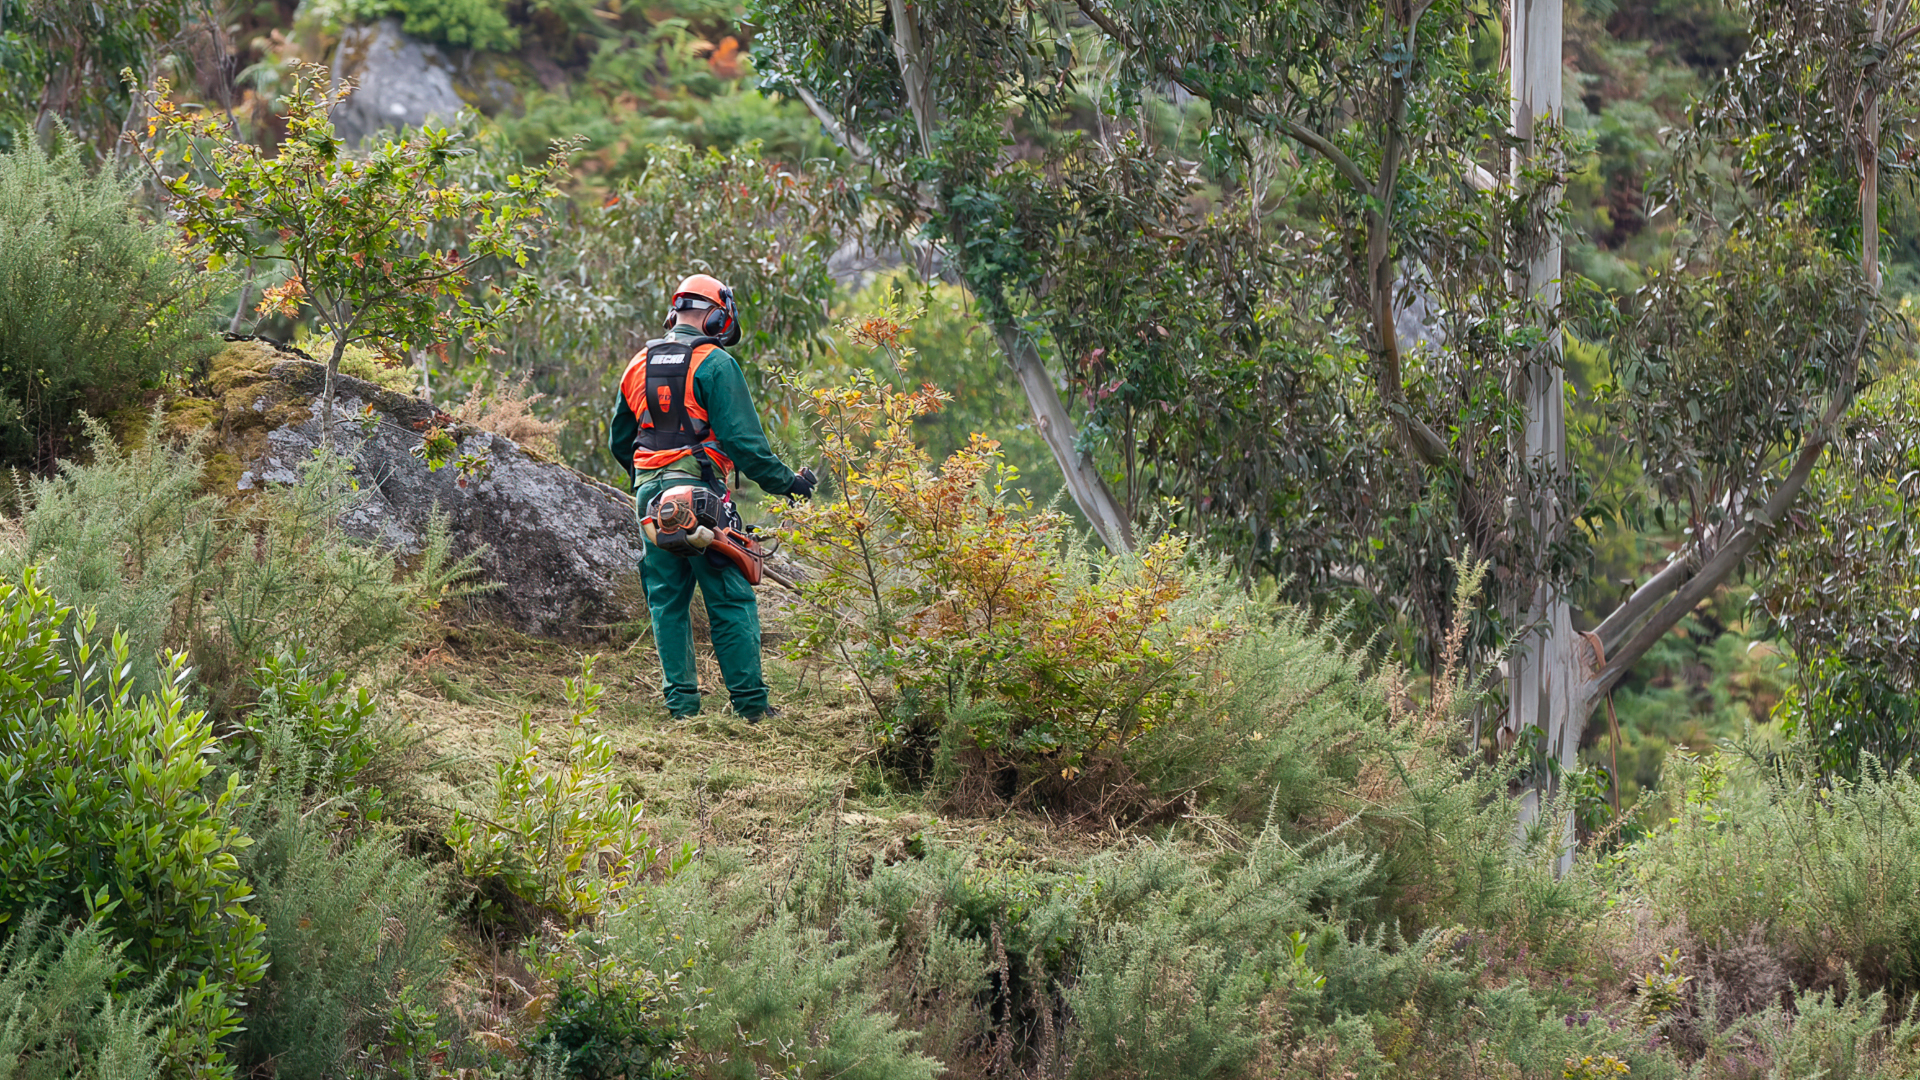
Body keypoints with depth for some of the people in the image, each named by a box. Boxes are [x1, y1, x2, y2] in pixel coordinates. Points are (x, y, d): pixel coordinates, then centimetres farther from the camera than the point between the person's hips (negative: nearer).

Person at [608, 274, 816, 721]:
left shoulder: (639, 365, 13)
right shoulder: (714, 364, -6)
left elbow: (619, 440, 22)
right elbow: (741, 437, -13)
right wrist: (784, 481, -4)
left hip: (649, 496, 6)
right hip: (700, 492, -6)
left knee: (667, 601, 10)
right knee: (730, 600, 0)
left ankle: (681, 702, 7)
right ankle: (751, 702, 0)